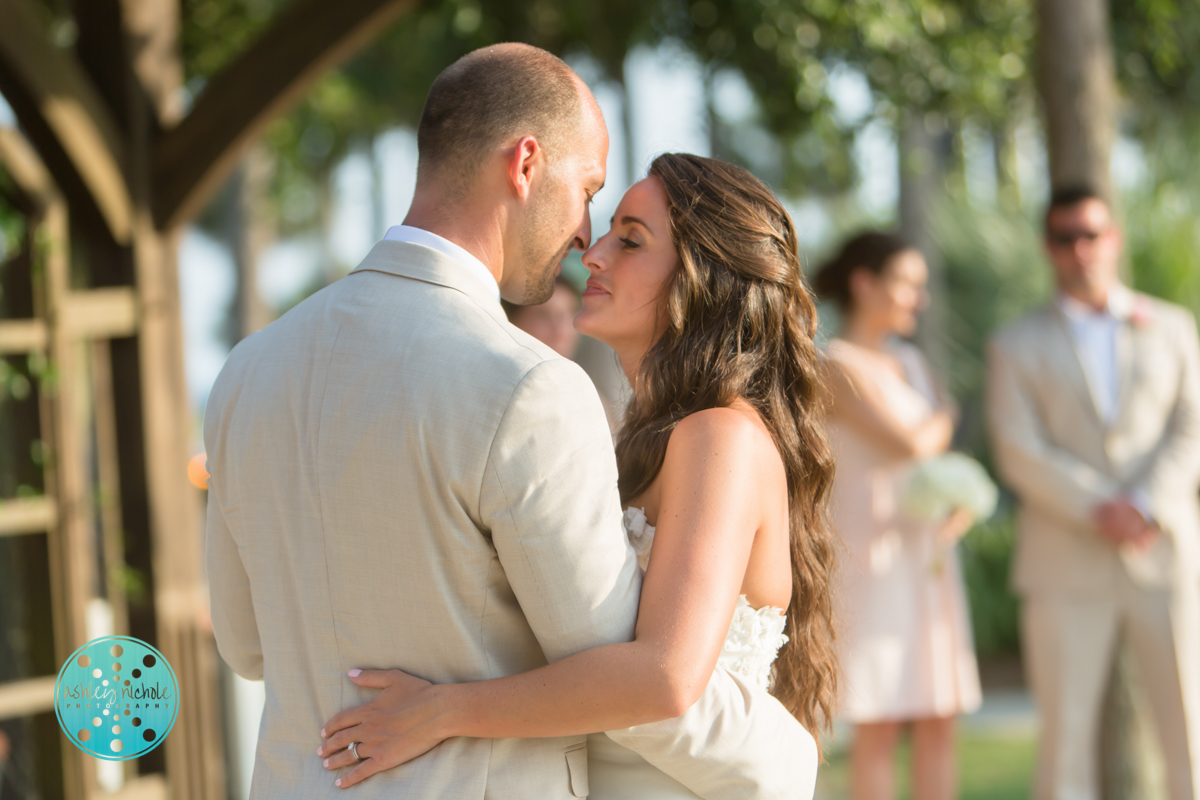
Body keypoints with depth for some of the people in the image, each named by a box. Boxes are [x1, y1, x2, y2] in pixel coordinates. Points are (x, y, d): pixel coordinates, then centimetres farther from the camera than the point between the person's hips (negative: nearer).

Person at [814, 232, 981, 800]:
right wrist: (945, 415, 5)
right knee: (879, 725, -7)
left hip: (930, 557, 7)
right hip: (873, 556, -7)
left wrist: (963, 504, -6)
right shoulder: (838, 365, -8)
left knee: (939, 721, 4)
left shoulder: (912, 364, 17)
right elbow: (911, 444, -17)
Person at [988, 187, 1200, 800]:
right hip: (1068, 566, -1)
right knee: (1067, 731, -2)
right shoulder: (1017, 346, 8)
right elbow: (1020, 454, -2)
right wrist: (1098, 511, -15)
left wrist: (1147, 507, -13)